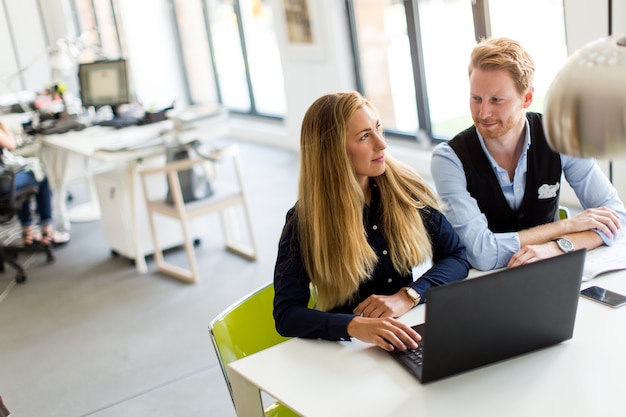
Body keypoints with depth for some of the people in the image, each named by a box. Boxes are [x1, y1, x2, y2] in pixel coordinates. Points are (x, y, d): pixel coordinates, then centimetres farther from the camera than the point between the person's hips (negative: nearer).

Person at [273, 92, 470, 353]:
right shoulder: (304, 221, -11)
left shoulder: (405, 189, -3)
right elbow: (286, 314, -17)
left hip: (407, 334, 2)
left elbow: (456, 257, 2)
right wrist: (355, 326, -35)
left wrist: (407, 296, -16)